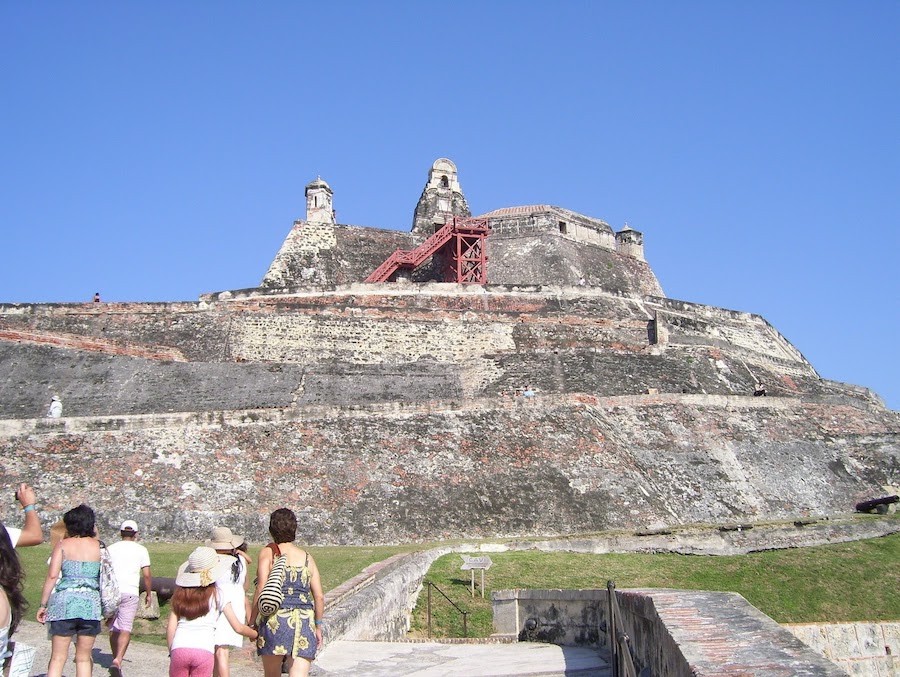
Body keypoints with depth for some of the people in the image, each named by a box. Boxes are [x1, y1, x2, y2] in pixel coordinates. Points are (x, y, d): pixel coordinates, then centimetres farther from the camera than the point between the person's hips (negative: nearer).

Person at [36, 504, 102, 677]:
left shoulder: (63, 545, 2)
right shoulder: (98, 546, 6)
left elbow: (52, 575, -4)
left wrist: (43, 605, 2)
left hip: (65, 601, -1)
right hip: (91, 603, 1)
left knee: (57, 658, 5)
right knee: (84, 658, 11)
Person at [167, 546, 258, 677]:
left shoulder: (181, 593, 13)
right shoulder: (217, 594, 7)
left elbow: (171, 627, 11)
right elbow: (238, 627, 7)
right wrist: (256, 635, 24)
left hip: (179, 649, 2)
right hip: (204, 651, -2)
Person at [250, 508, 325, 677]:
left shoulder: (268, 553, 3)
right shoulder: (306, 557, 13)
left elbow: (261, 590, -7)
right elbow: (319, 597, 10)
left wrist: (251, 623, 0)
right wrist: (318, 626, 21)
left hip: (276, 620, -2)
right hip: (305, 623, 2)